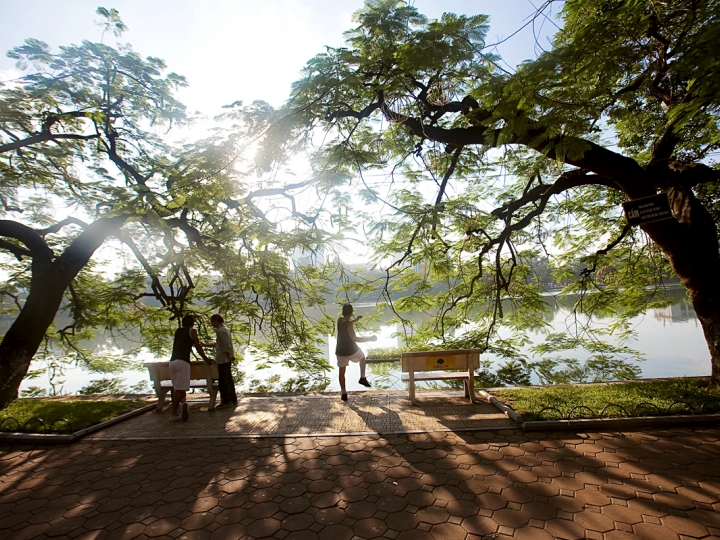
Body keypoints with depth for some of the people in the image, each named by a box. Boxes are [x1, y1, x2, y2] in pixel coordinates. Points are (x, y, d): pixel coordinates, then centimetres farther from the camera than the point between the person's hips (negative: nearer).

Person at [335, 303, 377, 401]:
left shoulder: (339, 320, -1)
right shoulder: (349, 324, -21)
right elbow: (354, 339, -27)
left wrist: (355, 320, 28)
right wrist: (370, 339, -23)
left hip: (340, 351, 5)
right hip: (351, 350, -5)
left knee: (342, 372, 16)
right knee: (362, 356, 27)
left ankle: (343, 394, 18)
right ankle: (362, 378, 25)